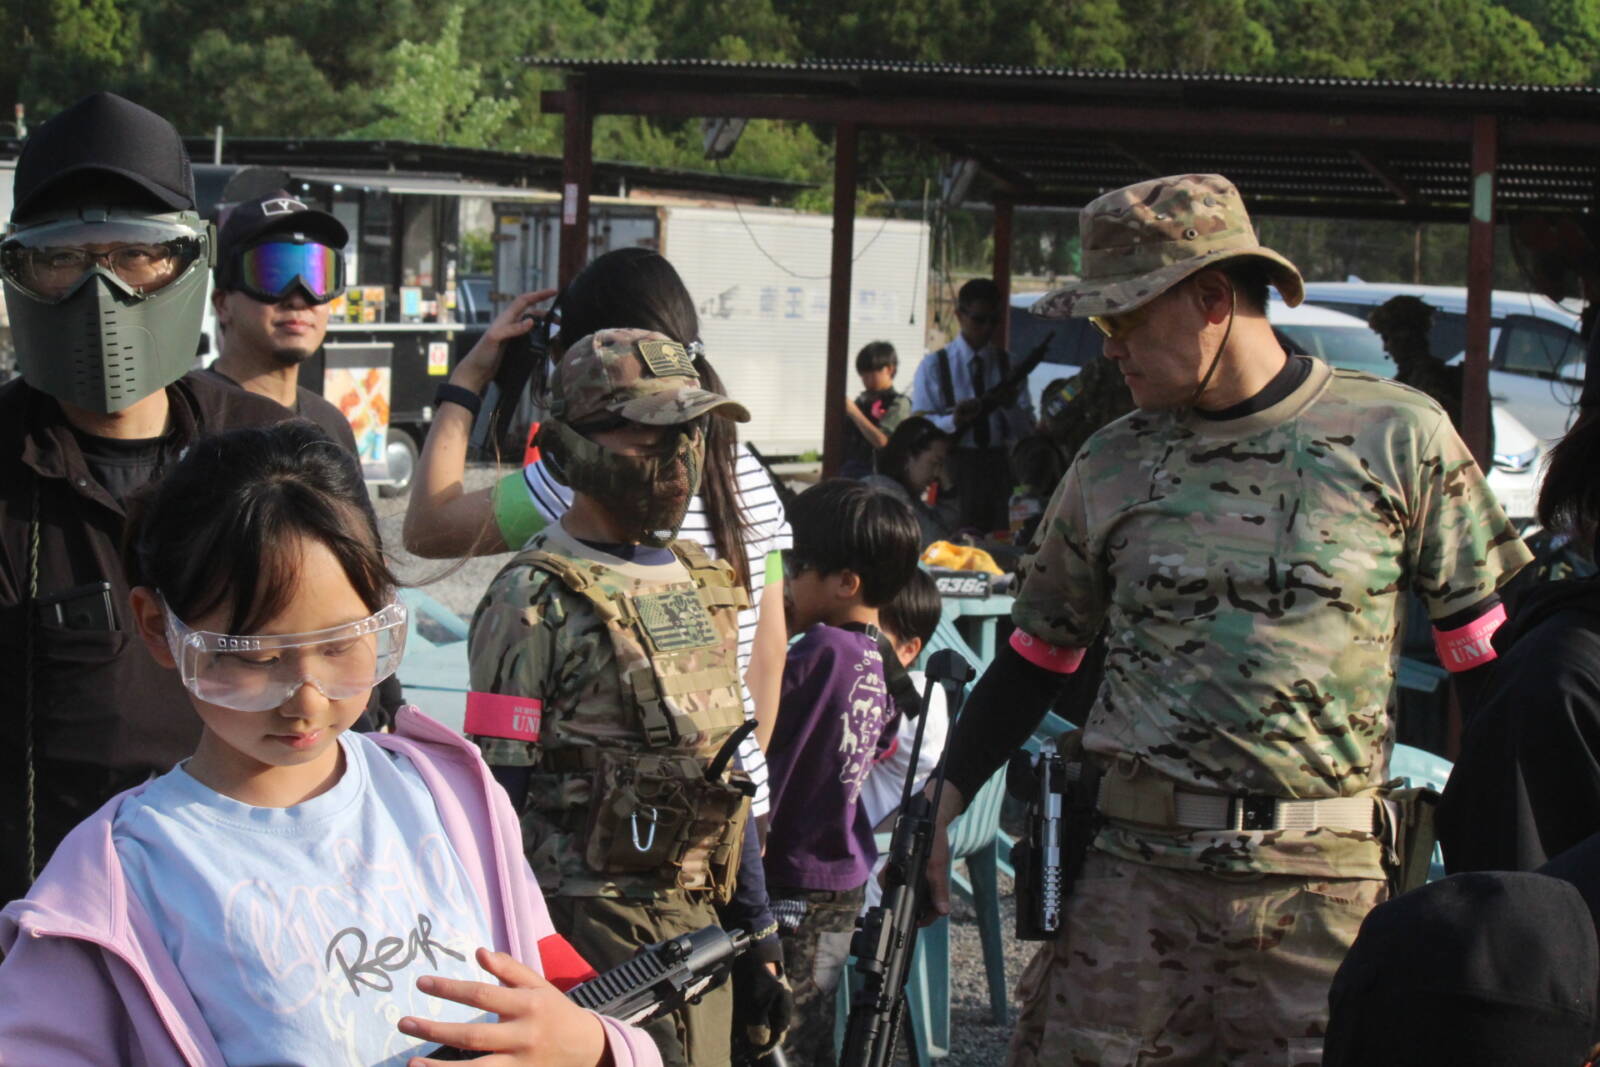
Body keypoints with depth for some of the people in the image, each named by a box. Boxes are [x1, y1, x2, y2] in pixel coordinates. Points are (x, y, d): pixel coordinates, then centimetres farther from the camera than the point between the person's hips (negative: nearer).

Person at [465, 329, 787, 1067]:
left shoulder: (703, 583, 11)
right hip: (587, 929, -7)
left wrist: (759, 936, 16)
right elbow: (498, 801, -12)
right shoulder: (537, 602, -11)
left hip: (699, 925, 7)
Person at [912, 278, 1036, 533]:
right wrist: (953, 420, -22)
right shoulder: (934, 366, 6)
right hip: (953, 466, -2)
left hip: (998, 466, 2)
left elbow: (1027, 430, 8)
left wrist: (1010, 406, -13)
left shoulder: (1008, 364, 14)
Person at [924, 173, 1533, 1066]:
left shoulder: (1399, 437, 0)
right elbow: (1039, 658, 18)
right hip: (1134, 868, 2)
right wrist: (946, 805, 11)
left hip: (1326, 886, -2)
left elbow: (1485, 649, 4)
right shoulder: (1110, 466, 7)